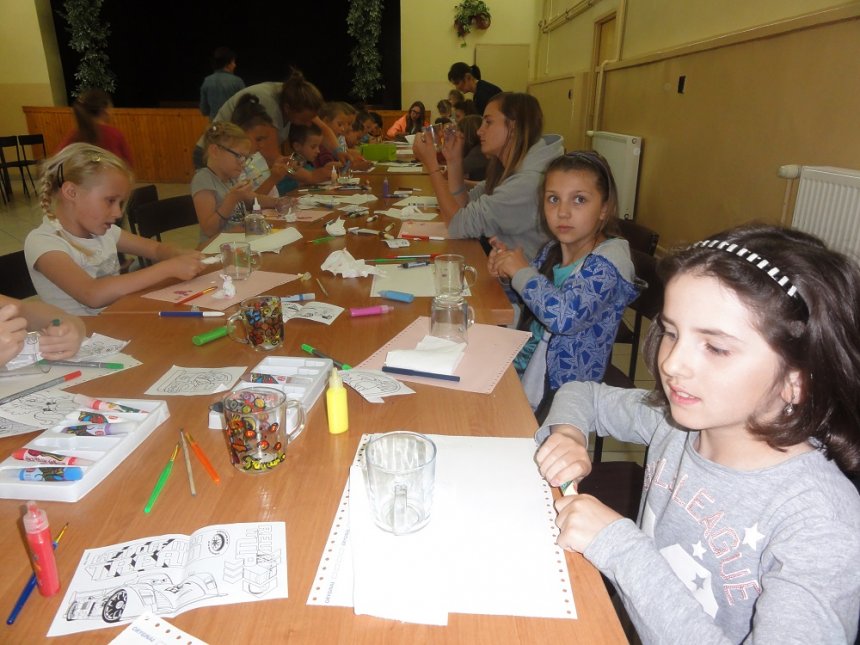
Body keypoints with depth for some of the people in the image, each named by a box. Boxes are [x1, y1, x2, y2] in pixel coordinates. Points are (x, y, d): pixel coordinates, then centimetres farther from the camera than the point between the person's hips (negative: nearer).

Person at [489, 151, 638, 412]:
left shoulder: (609, 261, -18)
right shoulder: (552, 251, 2)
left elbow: (566, 316, -35)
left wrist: (521, 271, -21)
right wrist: (507, 273, -1)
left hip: (562, 392, -6)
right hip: (522, 372, 7)